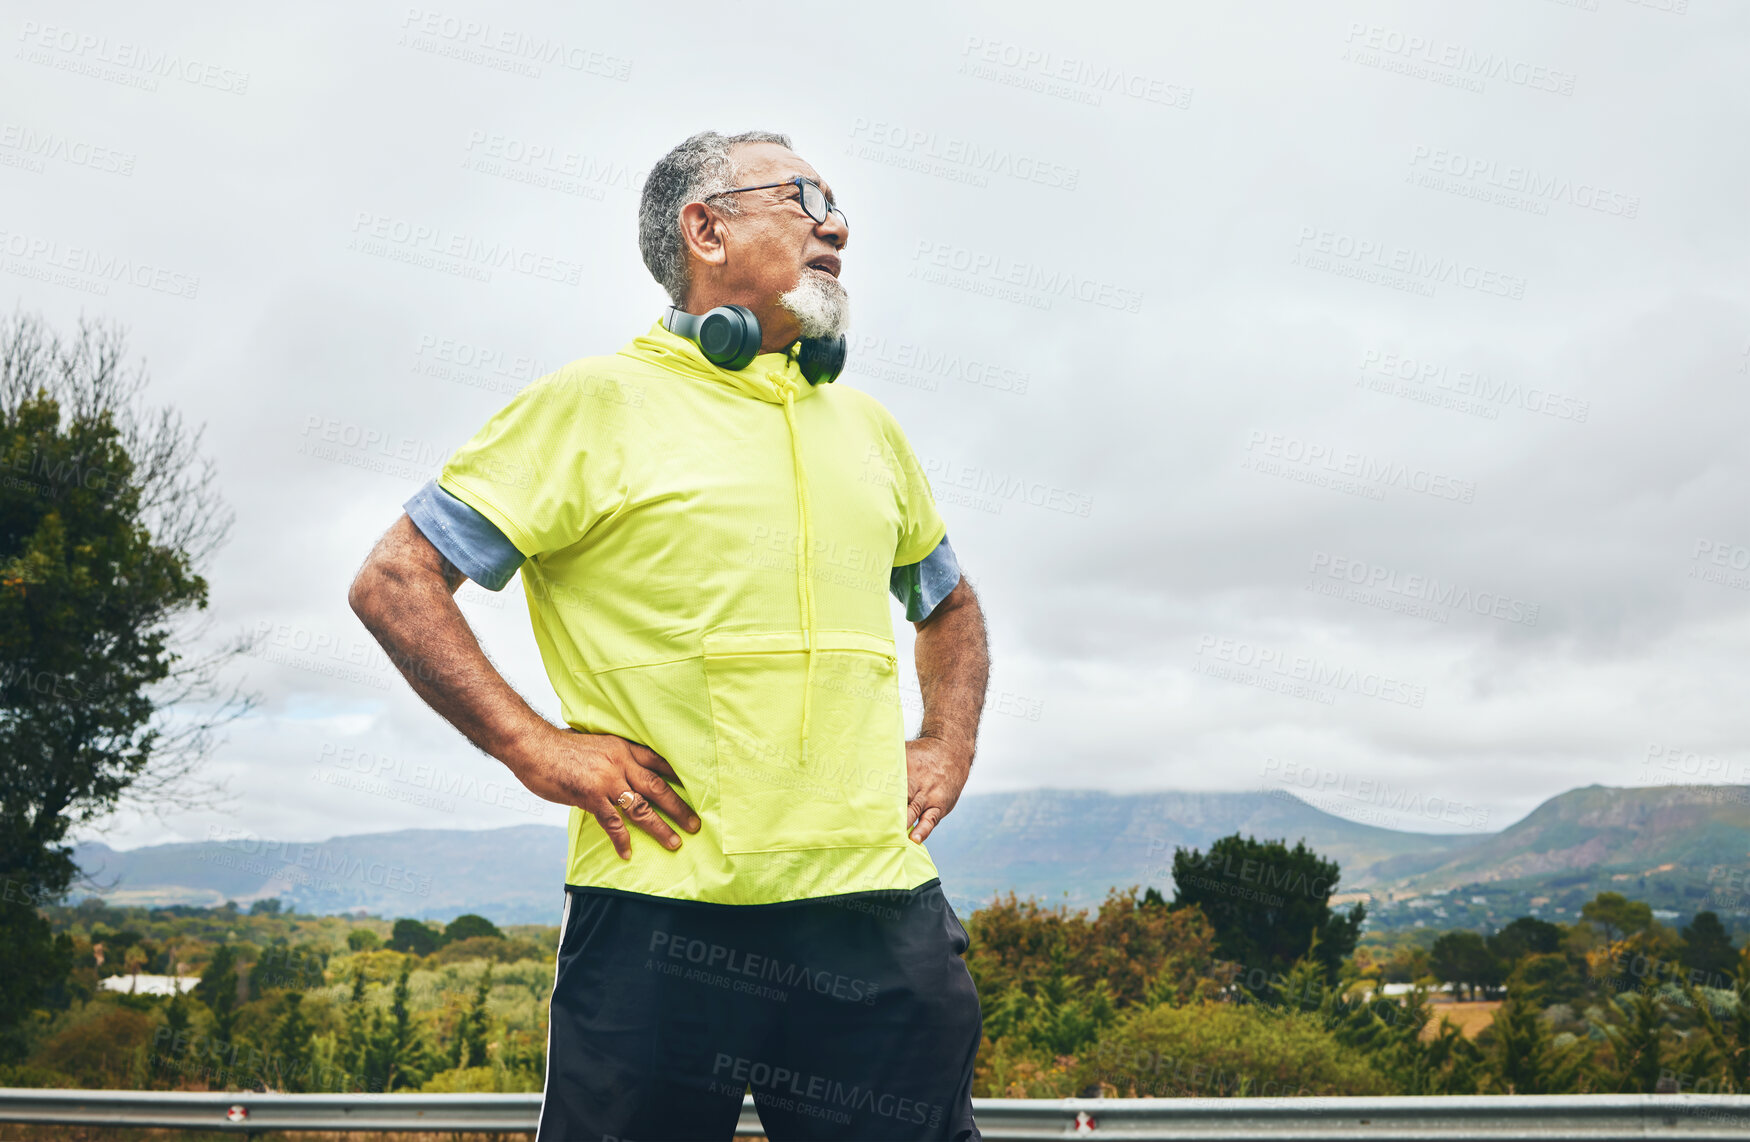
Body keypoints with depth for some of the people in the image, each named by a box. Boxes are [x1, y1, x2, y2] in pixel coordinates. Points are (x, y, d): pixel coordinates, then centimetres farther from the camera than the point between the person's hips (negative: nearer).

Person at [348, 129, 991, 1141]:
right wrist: (536, 749, -9)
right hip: (667, 916, -4)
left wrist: (950, 750, 16)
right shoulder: (597, 403, 0)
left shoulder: (866, 426, 17)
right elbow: (394, 583, -3)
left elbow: (949, 603, 32)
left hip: (883, 913, 5)